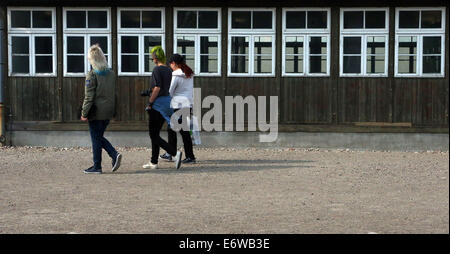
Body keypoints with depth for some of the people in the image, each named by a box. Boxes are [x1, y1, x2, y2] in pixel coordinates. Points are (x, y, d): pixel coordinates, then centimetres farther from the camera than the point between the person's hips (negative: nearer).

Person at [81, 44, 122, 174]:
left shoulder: (92, 75, -13)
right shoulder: (112, 73, 7)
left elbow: (89, 97, -14)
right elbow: (114, 93, 12)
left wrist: (84, 113, -8)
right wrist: (114, 110, 18)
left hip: (96, 112, -6)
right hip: (108, 111, 6)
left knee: (96, 139, 3)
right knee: (99, 137, 19)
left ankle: (97, 167, 9)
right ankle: (115, 155, 1)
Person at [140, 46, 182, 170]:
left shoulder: (157, 69, -14)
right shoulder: (168, 70, 12)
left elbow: (157, 88, -21)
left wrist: (150, 103, -15)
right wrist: (148, 92, 20)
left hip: (158, 104, -9)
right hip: (167, 102, 9)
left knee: (153, 136, -4)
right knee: (155, 134, 15)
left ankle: (175, 153, -18)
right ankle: (153, 162, 18)